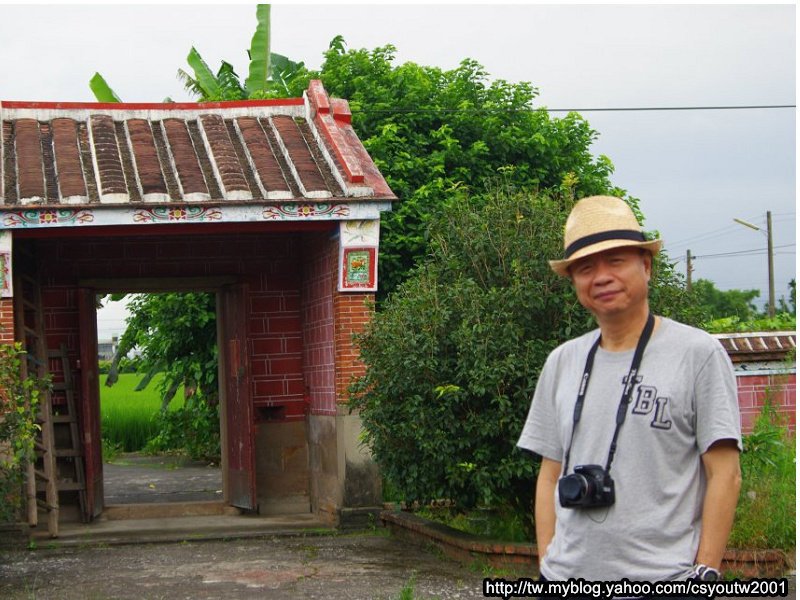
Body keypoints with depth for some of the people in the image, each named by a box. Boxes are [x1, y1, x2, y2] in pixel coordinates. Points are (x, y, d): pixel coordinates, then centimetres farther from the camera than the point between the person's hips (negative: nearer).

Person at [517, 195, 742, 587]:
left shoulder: (699, 353, -2)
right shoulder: (562, 363, 11)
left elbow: (724, 474, -5)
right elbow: (550, 474, 14)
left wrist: (705, 573, -10)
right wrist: (546, 565, 7)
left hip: (664, 579, -4)